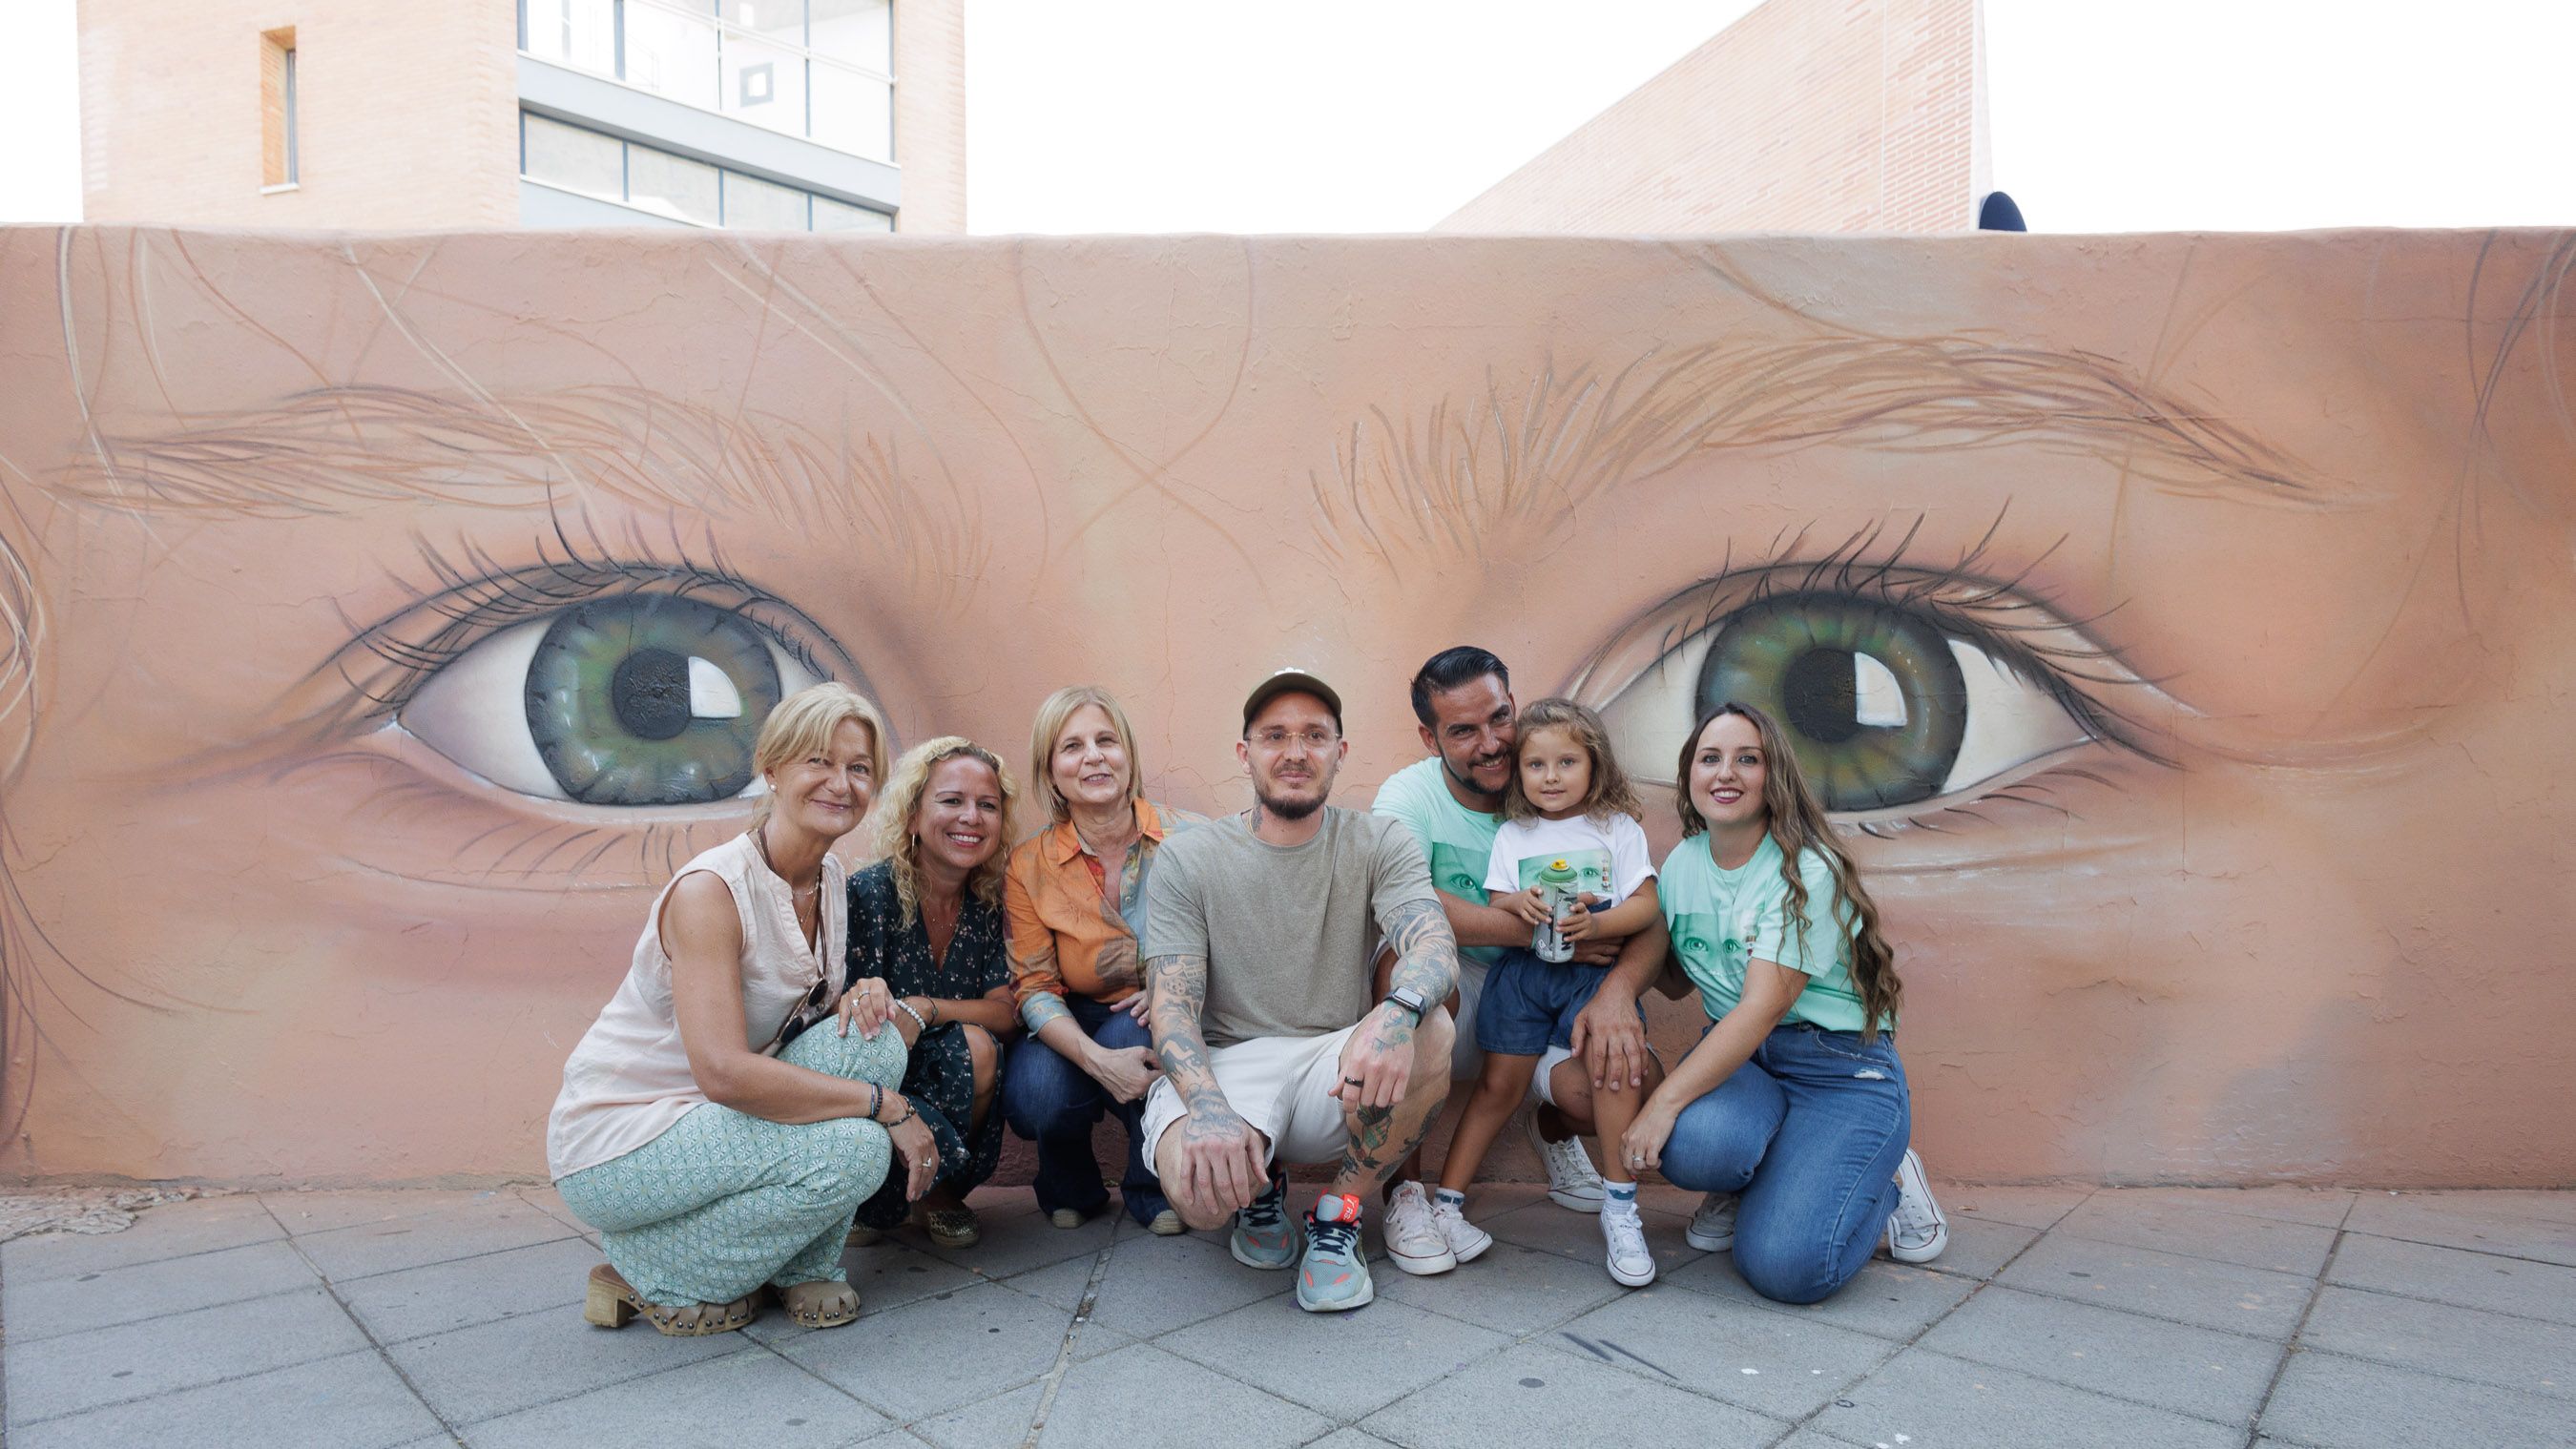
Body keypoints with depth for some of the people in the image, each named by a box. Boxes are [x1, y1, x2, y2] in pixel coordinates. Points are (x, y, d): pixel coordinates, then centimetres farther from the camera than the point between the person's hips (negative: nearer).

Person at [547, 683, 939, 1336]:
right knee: (854, 1149, -25)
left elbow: (816, 1003, 12)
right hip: (611, 1146, -7)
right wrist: (888, 1106, -26)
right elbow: (725, 1071, -31)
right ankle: (656, 1277, -2)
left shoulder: (828, 877, 1)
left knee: (871, 1041, -15)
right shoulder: (710, 890, -23)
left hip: (705, 1119, 7)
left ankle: (806, 1266, 0)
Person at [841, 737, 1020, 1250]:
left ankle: (943, 1194, 2)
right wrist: (865, 1002, -43)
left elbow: (1006, 1012, -11)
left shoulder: (988, 904, -3)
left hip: (945, 1084, 4)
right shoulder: (871, 892, -16)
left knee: (974, 1046, -29)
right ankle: (875, 1203, 6)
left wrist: (924, 1009, -29)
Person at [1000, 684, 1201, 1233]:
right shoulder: (1029, 865, -7)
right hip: (1077, 1031, 1)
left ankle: (1156, 1189, -3)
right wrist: (1097, 1060, -27)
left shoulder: (1190, 838, -9)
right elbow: (1034, 986, -9)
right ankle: (1070, 1188, 11)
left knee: (1134, 1027, -33)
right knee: (1033, 1096, -28)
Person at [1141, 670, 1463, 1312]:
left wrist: (1397, 1012, -42)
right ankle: (1262, 1188, 9)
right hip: (1228, 1065, -1)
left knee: (1429, 1032, -31)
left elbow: (1436, 944, -16)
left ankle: (1337, 1217, -4)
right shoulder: (1187, 861, -1)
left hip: (1340, 1072, 1)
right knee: (1197, 1185, -33)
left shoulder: (1378, 843, 2)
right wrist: (1210, 1109, -30)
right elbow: (1172, 1007, -8)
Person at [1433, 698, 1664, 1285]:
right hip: (1523, 971, 2)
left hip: (1596, 969, -1)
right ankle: (1446, 1201, 9)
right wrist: (1519, 904, -16)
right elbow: (1492, 907, 8)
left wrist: (1596, 923, -19)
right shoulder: (1511, 835, 12)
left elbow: (1646, 905, -1)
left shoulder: (1618, 827, 6)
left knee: (1614, 1063, -23)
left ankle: (1620, 1205, -7)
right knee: (1499, 1083, -1)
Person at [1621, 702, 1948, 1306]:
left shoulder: (1808, 870, -16)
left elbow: (1764, 1006, -24)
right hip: (1735, 1056, 4)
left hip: (1839, 1067, -4)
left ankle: (1885, 1182, 10)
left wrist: (1665, 1101, -29)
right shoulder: (1682, 863, 5)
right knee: (1691, 1142, -33)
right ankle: (1744, 1184, 5)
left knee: (1784, 1266, -22)